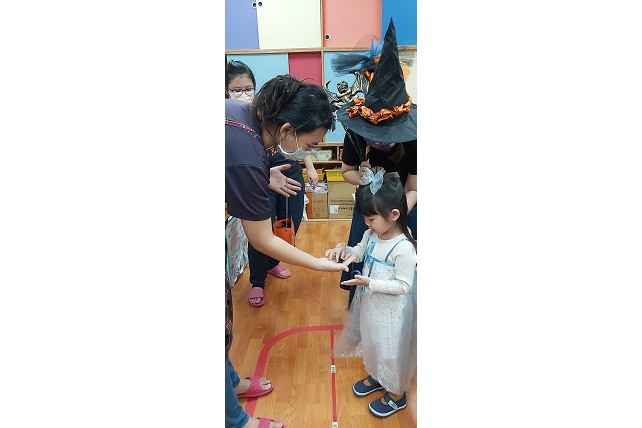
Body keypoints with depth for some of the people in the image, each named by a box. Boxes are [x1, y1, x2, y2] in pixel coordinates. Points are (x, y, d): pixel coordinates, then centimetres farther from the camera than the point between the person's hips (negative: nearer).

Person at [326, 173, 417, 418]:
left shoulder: (404, 248, -29)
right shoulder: (372, 234, -8)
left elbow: (403, 286, -24)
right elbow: (360, 252, 9)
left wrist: (369, 283, -30)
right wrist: (343, 249, -12)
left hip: (391, 310, -7)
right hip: (369, 303, 7)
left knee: (391, 348, 12)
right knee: (371, 341, 26)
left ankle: (397, 394, 38)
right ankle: (376, 376, 54)